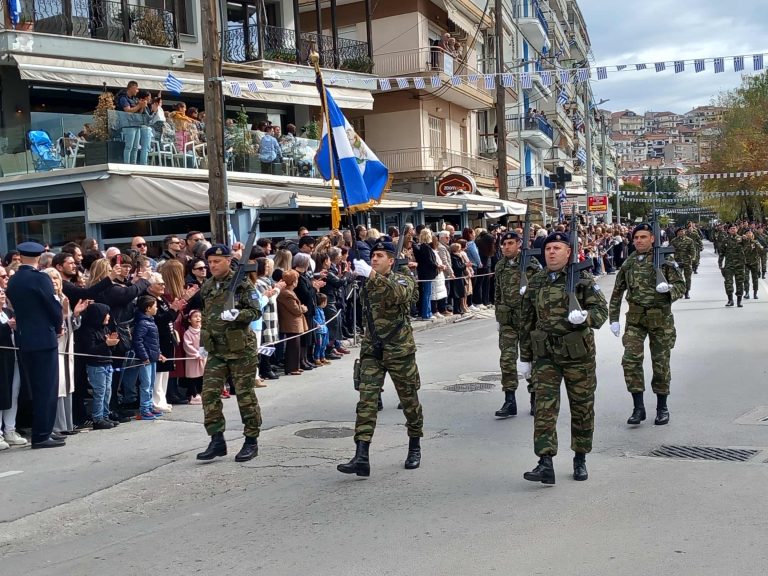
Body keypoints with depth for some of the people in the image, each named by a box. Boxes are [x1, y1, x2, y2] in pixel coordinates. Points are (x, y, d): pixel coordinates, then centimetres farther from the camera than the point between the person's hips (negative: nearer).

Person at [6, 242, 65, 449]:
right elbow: (54, 306, -12)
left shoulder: (13, 281, 9)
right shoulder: (40, 278, -13)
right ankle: (41, 435, -1)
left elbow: (17, 307, 12)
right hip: (44, 338, -7)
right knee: (48, 389, -2)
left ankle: (43, 430, 21)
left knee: (38, 388, 15)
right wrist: (58, 327, 8)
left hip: (24, 340, 7)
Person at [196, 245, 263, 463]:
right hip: (216, 350, 6)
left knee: (245, 395, 2)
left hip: (240, 348, -6)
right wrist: (205, 334, 18)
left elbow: (256, 311, -11)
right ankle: (217, 441, 8)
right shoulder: (206, 287, 11)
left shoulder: (242, 284, -7)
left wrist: (237, 315, -28)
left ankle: (251, 441, 13)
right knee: (209, 394, 0)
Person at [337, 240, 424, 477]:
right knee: (366, 400, -9)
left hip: (399, 351, -3)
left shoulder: (403, 280, -5)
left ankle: (415, 448, 29)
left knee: (409, 400, 9)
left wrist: (372, 274, -41)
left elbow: (399, 294, -31)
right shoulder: (367, 284, 10)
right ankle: (361, 457, -14)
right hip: (372, 351, 4)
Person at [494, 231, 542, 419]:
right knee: (507, 359, -1)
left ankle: (535, 397, 20)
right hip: (507, 320, 4)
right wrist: (498, 317, 18)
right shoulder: (500, 266, 10)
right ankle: (509, 401, 4)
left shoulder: (531, 263, -6)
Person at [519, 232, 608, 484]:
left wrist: (585, 316, -28)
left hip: (578, 353, -2)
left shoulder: (583, 279, -2)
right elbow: (527, 322, 13)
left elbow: (601, 310, -5)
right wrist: (525, 357, 13)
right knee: (544, 407, -8)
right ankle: (546, 464, -10)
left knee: (582, 407, 9)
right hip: (545, 354, 2)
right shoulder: (536, 282, 8)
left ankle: (580, 459, 25)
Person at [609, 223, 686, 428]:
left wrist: (668, 288, -22)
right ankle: (638, 407, -2)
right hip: (635, 318, 2)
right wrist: (614, 319, 9)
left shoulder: (665, 260, -2)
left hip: (660, 318, -2)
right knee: (630, 360, -11)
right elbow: (617, 293, 14)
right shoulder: (628, 263, 7)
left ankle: (662, 408, 21)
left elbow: (681, 286, 0)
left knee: (661, 363, 6)